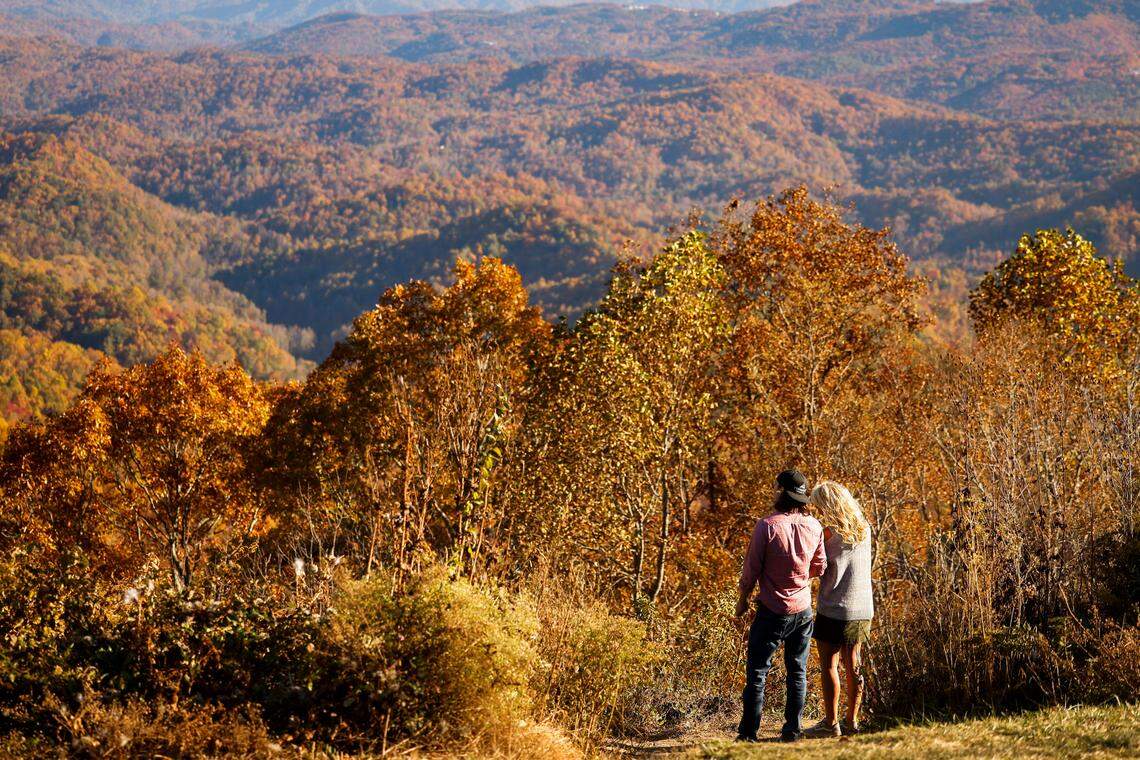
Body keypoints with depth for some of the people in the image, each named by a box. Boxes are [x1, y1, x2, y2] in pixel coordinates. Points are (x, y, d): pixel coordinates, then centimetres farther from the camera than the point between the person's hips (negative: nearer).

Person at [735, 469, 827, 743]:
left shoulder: (768, 526, -15)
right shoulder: (814, 527, -1)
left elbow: (751, 569, -10)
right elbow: (819, 568, 9)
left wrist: (742, 600, 4)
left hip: (772, 610, -4)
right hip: (803, 610, 4)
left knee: (757, 671, 1)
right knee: (798, 671, 13)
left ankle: (748, 733, -1)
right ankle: (792, 729, 13)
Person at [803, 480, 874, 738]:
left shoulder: (830, 532, -14)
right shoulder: (864, 529, 5)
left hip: (834, 609, -7)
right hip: (862, 608, 7)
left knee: (829, 666, 2)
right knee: (853, 665, 12)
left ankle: (830, 723, 2)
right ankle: (852, 722, 15)